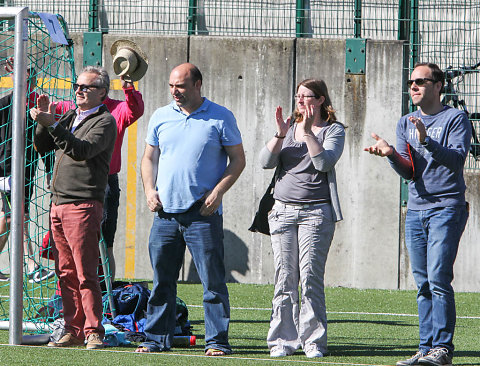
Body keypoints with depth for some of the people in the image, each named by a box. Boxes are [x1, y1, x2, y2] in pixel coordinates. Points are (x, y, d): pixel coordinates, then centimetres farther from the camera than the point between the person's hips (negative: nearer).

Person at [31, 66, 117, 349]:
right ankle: (73, 330, 11)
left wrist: (52, 125, -26)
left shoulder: (105, 121, -5)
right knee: (66, 273, 7)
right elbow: (43, 147, 18)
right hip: (59, 203, 8)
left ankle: (94, 332, -8)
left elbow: (82, 150, -21)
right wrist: (43, 121, 2)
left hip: (84, 205, -8)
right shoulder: (71, 117, 19)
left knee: (85, 274, -10)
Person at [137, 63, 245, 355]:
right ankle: (157, 339, 15)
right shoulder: (160, 117, 12)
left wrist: (218, 191, -9)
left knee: (213, 280, -4)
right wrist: (149, 190, 3)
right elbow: (150, 158, 19)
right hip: (166, 211, 4)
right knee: (162, 280, 7)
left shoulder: (221, 118, 1)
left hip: (203, 212, -4)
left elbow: (238, 159, 3)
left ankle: (217, 341, 0)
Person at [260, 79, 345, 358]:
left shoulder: (333, 130, 5)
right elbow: (266, 162, 5)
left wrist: (308, 132, -14)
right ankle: (283, 340, 5)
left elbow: (325, 162, -11)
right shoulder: (289, 127, 17)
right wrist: (280, 135, -7)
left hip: (316, 212, -4)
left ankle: (314, 340, -3)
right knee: (285, 278, 1)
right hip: (283, 209, 4)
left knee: (311, 277, -9)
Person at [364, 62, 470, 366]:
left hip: (447, 207, -6)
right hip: (415, 210, 6)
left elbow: (457, 158, -15)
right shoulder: (405, 124, 16)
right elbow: (408, 171, 6)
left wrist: (427, 142, -29)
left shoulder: (456, 119, -1)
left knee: (438, 279, -14)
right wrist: (391, 154, -14)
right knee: (423, 284, 6)